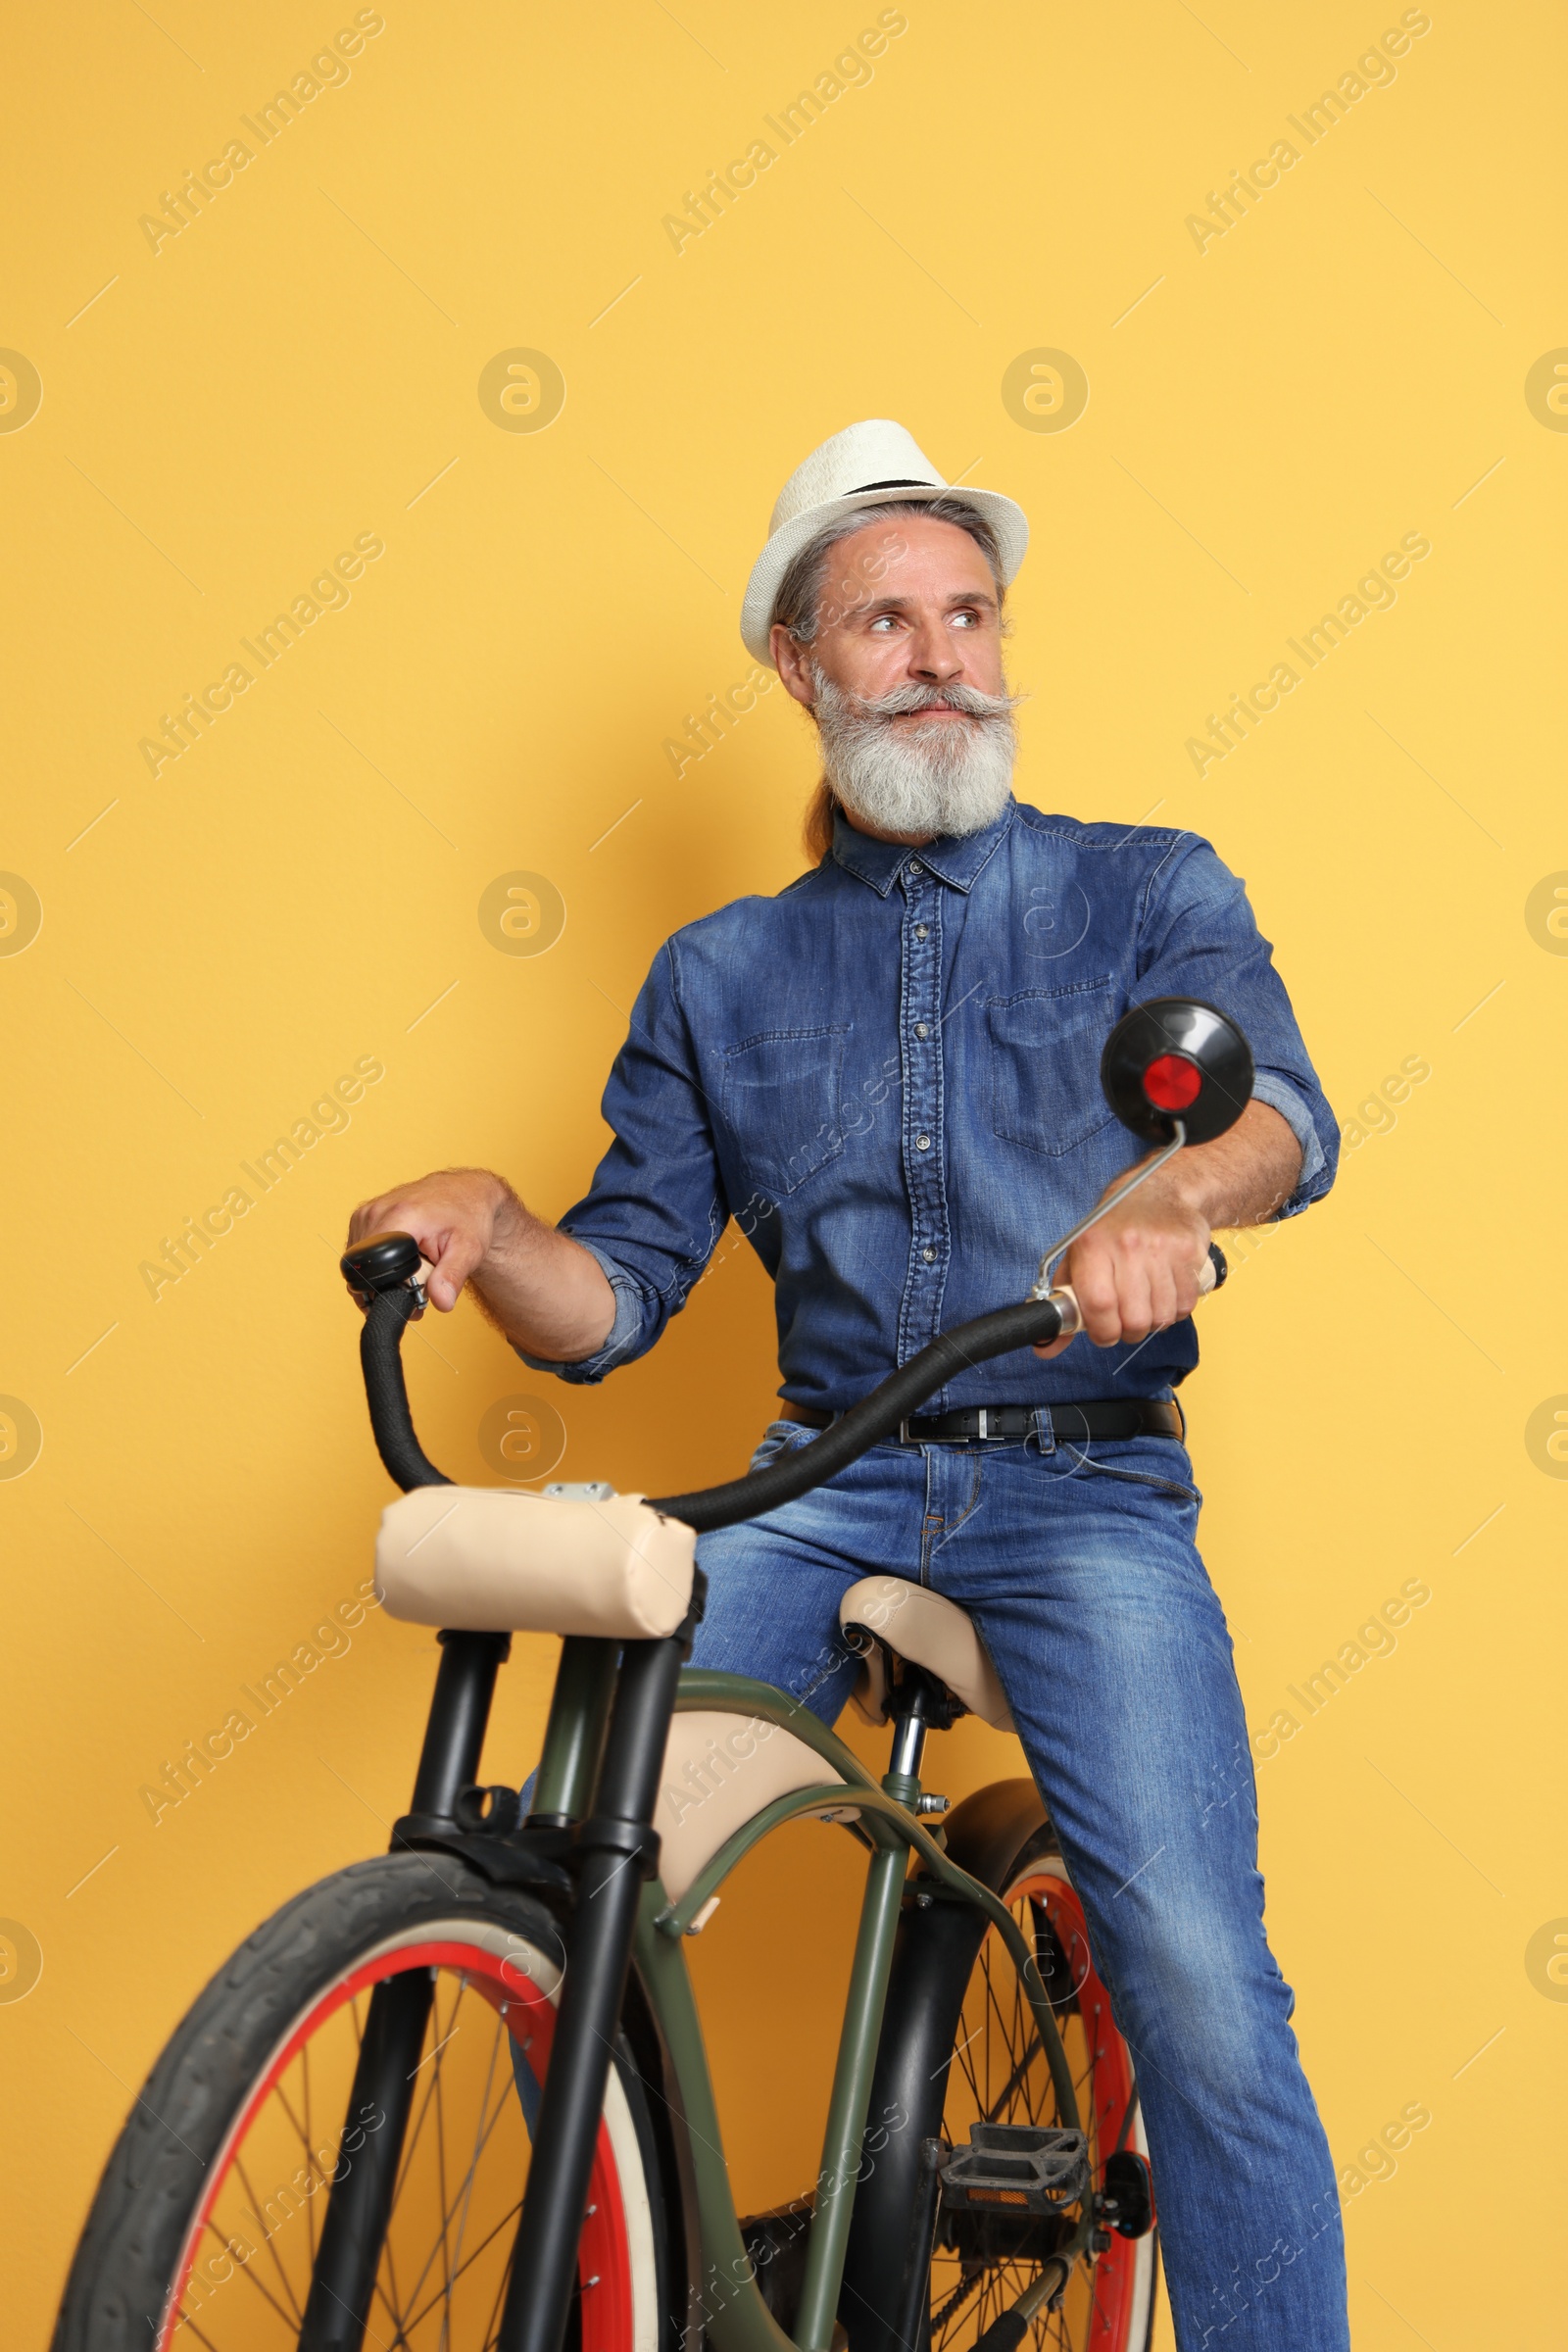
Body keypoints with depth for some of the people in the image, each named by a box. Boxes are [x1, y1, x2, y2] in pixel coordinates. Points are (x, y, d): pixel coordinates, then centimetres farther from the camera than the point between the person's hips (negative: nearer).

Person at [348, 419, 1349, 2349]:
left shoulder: (1147, 891, 10)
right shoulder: (720, 975, 15)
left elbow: (1281, 1103, -9)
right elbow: (612, 1300, 10)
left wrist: (1174, 1190, -33)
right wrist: (487, 1229, -13)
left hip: (1086, 1487, -2)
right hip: (821, 1486, 2)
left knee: (1198, 1983, -19)